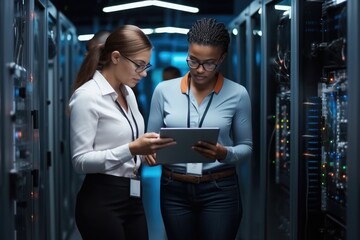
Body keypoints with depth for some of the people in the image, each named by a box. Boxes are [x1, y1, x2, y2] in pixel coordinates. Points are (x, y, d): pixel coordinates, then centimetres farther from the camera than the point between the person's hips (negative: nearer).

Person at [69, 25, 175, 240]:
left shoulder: (128, 93, 12)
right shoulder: (87, 96, -14)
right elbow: (81, 160, -19)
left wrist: (147, 150, 3)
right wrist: (131, 149, -28)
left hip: (132, 198, 8)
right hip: (102, 202, -8)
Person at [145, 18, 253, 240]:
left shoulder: (237, 94, -4)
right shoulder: (164, 90, 0)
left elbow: (246, 146, 1)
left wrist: (224, 154, -20)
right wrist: (150, 150, -16)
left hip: (219, 191, -2)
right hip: (174, 190, 2)